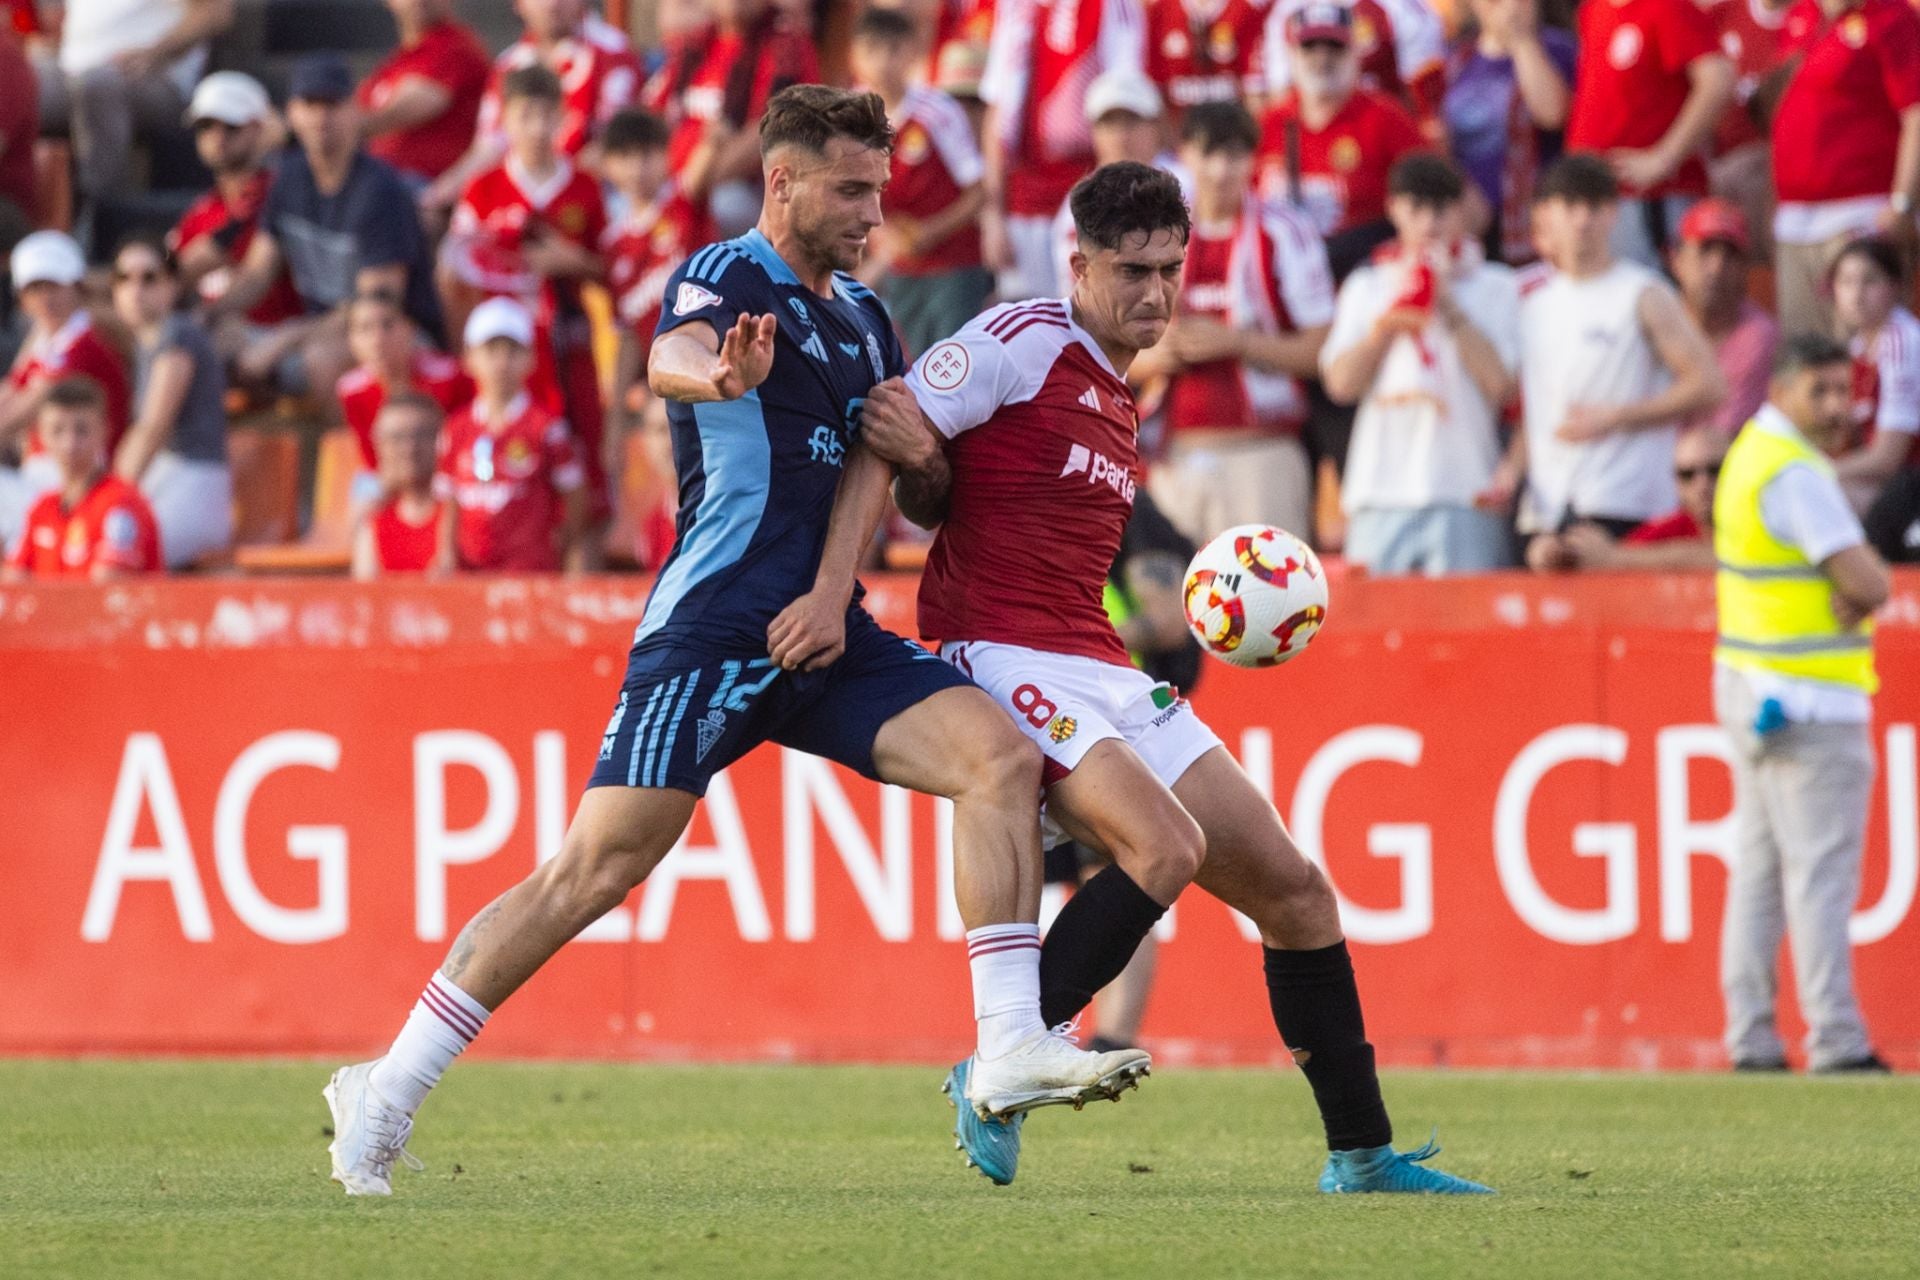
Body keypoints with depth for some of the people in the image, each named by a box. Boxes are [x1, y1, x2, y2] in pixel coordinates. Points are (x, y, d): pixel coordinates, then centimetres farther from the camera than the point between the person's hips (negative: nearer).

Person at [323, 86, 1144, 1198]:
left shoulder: (865, 321, 18)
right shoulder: (725, 280, -5)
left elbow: (871, 461, 7)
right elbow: (670, 358, -27)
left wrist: (834, 593, -11)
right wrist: (715, 374, -53)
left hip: (822, 635, 7)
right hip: (710, 629, -7)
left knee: (1002, 755, -13)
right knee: (599, 866, -13)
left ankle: (1011, 1044, -18)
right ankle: (388, 1093, -4)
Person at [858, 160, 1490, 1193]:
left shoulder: (1118, 398, 20)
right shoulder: (1025, 341, -6)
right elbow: (880, 430, -8)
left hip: (1101, 673, 9)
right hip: (1005, 656, -9)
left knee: (1291, 886, 5)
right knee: (1168, 843, -30)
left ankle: (1362, 1153, 13)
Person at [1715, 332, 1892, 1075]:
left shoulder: (1755, 449, 14)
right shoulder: (1796, 473, -17)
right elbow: (1867, 585, -21)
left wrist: (1853, 589, 0)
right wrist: (1867, 584, 1)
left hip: (1748, 687, 10)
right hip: (1810, 703, -10)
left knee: (1759, 868, 10)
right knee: (1820, 872, -9)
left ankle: (1751, 1041, 11)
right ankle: (1835, 1043, -11)